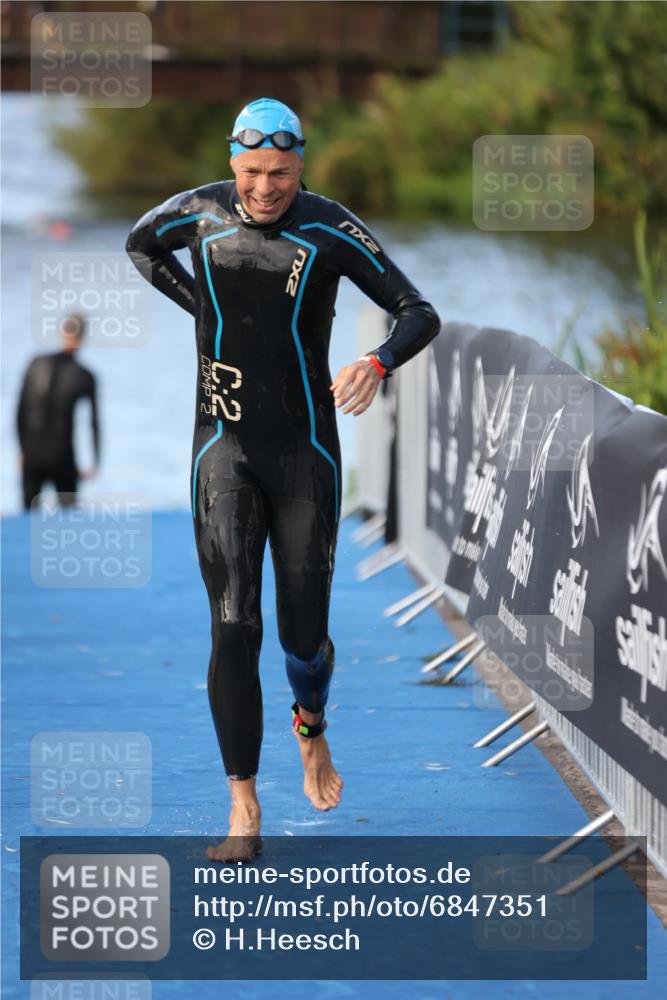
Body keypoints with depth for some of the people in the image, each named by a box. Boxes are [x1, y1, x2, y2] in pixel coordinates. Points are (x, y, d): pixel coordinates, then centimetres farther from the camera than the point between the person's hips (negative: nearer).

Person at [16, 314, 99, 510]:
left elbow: (20, 412, 1)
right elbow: (93, 421, -6)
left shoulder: (37, 364, -3)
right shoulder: (85, 377, -10)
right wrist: (95, 463, 4)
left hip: (32, 456, 2)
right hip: (63, 457, -2)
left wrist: (22, 448, 12)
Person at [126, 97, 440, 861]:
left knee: (305, 633, 4)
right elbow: (141, 243, 22)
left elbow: (420, 314, -9)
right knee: (234, 627, -11)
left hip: (306, 454, 0)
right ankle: (244, 809, -5)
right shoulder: (201, 212, -1)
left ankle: (311, 729, 41)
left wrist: (378, 363, -30)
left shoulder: (330, 229, -8)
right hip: (224, 451, 1)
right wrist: (204, 309, 9)